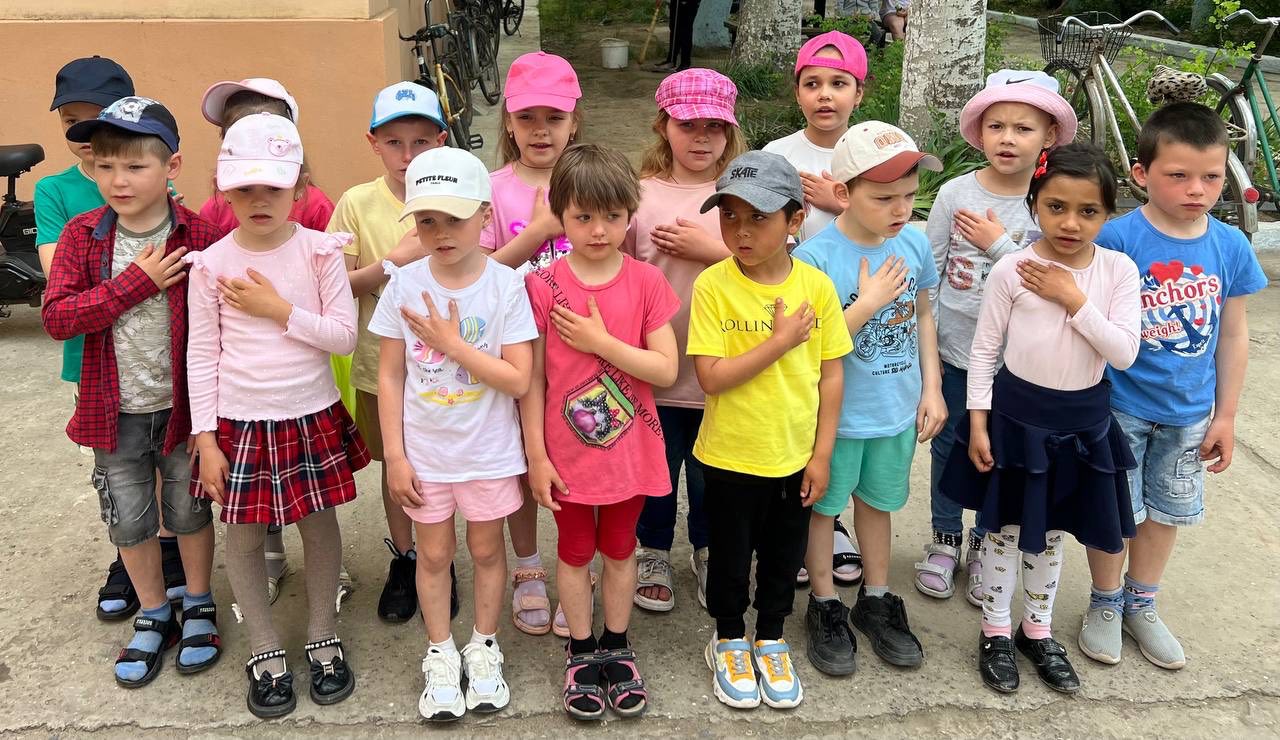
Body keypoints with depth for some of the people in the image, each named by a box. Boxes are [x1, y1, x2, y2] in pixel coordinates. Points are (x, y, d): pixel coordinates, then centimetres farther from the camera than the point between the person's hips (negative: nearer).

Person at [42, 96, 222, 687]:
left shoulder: (200, 238, -13)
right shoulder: (81, 235, -6)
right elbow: (56, 317, -15)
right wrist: (136, 281, -23)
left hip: (185, 405, -2)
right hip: (115, 411, 3)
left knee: (189, 510, 14)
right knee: (128, 519, 16)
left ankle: (198, 606, 36)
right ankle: (153, 616, 36)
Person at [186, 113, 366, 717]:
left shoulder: (319, 251, -7)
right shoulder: (211, 264, -5)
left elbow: (344, 336, -8)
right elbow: (202, 354, -2)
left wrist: (280, 310, -18)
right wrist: (205, 436, -3)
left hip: (312, 416, 0)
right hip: (240, 422, 0)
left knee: (319, 523, 12)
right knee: (244, 535, 9)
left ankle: (323, 638, 32)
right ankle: (264, 651, 29)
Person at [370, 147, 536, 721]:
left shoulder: (505, 285, -14)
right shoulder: (404, 285, -8)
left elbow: (519, 380, -17)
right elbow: (391, 376, -3)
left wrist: (452, 343, -22)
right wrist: (394, 455, -4)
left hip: (489, 452, -1)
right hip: (423, 451, 1)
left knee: (486, 548, 16)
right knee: (433, 553, 15)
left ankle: (484, 648, 36)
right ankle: (441, 655, 34)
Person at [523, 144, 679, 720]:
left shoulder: (646, 281, -8)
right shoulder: (542, 286, -11)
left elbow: (666, 369, -12)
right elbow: (532, 379, -7)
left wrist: (600, 341, -21)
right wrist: (536, 455, -7)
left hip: (630, 449, 1)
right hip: (567, 451, -1)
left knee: (620, 549, 18)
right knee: (575, 552, 16)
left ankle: (616, 647, 36)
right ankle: (580, 652, 34)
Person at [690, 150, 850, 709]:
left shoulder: (816, 286, -8)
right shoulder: (713, 285, -15)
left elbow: (831, 374, -2)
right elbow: (711, 376, -20)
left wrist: (821, 455, -1)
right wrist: (781, 340, -21)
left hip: (794, 458, 2)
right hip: (730, 457, -2)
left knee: (784, 559, 19)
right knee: (730, 559, 16)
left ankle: (771, 640, 42)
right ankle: (729, 642, 41)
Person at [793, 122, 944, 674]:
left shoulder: (914, 243, -6)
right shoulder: (815, 257, -22)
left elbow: (923, 317, 7)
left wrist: (932, 388, 5)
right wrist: (867, 304, -27)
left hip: (897, 408, 5)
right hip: (835, 415, -5)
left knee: (878, 502, 22)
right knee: (823, 505, 14)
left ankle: (876, 601, 41)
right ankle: (825, 607, 33)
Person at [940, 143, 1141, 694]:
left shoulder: (1119, 270, -6)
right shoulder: (1012, 269, -12)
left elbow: (1124, 354, -13)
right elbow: (984, 350, -7)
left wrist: (1074, 300, -20)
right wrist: (978, 422, -9)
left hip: (1082, 418, 2)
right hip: (1016, 412, -2)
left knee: (1051, 532, 17)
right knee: (1004, 528, 10)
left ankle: (1037, 631, 35)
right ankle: (995, 633, 27)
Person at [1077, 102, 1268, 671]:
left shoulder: (1230, 246, -5)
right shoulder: (1116, 239, -18)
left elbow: (1233, 332, 3)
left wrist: (1225, 415, 5)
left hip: (1189, 411, 4)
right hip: (1121, 407, -4)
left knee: (1168, 509, 18)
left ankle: (1141, 605, 38)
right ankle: (1105, 603, 33)